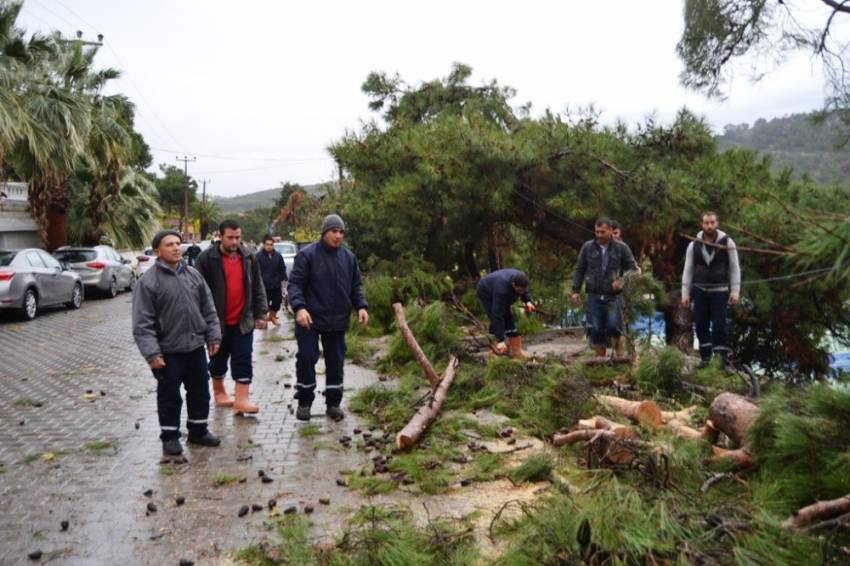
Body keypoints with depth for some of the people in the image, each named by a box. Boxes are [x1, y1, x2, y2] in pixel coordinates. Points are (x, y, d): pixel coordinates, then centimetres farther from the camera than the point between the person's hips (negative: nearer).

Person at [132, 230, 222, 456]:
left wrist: (213, 336, 5)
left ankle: (198, 430, 30)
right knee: (170, 396, 7)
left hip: (196, 346, 5)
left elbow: (208, 309, 11)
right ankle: (170, 436, 22)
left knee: (200, 392, 14)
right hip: (168, 351, -5)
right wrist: (151, 352, -18)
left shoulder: (193, 275, 6)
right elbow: (143, 323, -13)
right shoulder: (148, 281, -10)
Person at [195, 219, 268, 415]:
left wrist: (260, 313, 5)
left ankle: (241, 400, 0)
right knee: (218, 360, 15)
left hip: (243, 320, 2)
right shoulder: (207, 259, -9)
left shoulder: (248, 257, 4)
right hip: (218, 320, -2)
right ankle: (219, 393, 34)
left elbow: (257, 288, 8)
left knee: (243, 361, -1)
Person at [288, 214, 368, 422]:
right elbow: (295, 283, -11)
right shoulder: (307, 254, -8)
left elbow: (356, 286, 13)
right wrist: (299, 307, -25)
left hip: (337, 321, 4)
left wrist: (361, 306, -2)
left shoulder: (349, 257, 6)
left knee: (335, 362, 9)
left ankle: (333, 403, 22)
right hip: (309, 318, -4)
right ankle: (304, 401, 16)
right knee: (306, 358, -2)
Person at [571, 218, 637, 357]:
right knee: (596, 329, 2)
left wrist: (622, 280, -13)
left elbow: (632, 267, 6)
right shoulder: (588, 247, 4)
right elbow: (579, 270, 9)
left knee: (612, 326, -12)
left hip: (614, 295, -1)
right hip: (594, 295, 1)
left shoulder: (621, 248, 2)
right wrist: (576, 290, 5)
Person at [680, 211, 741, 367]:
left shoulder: (727, 243, -3)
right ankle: (705, 358, 18)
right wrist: (685, 294, 1)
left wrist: (735, 291, -7)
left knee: (719, 326, -5)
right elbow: (687, 271, 5)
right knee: (701, 325, 6)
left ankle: (724, 360, 2)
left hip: (719, 291, -2)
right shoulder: (694, 245, 3)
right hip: (699, 291, 3)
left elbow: (735, 268, -1)